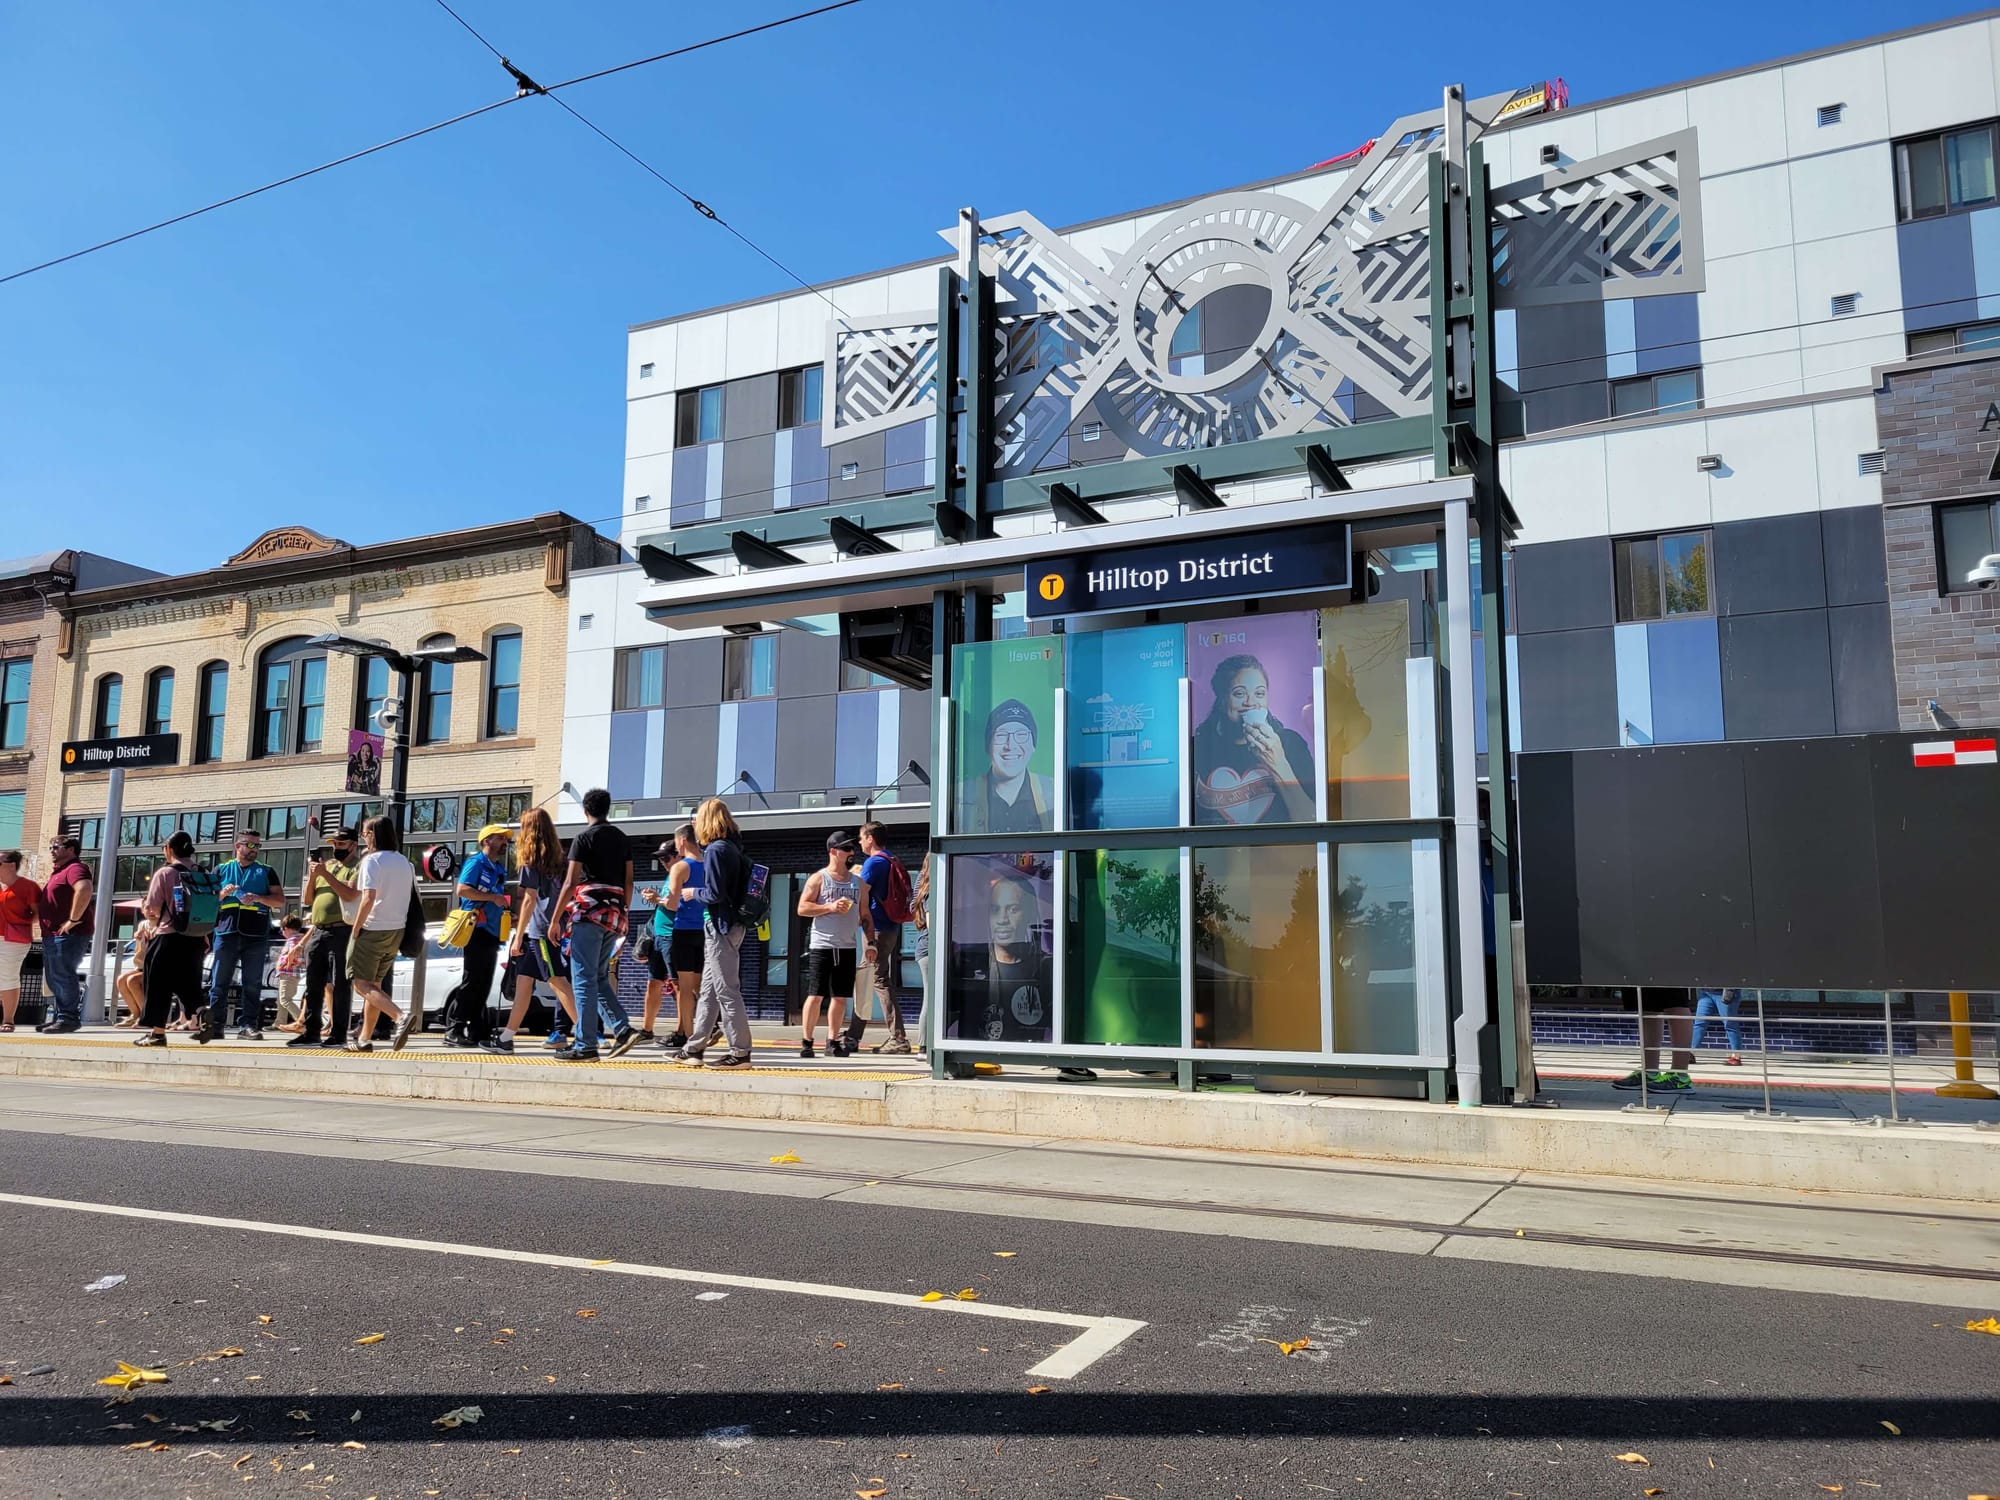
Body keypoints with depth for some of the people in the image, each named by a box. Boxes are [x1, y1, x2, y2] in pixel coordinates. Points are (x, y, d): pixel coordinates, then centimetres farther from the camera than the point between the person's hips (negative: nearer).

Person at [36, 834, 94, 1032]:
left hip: (68, 934, -11)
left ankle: (69, 1018, -10)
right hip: (52, 935, 11)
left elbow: (85, 889, -31)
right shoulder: (57, 873, 23)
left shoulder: (74, 868, -10)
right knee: (53, 979, 13)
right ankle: (55, 1017, 19)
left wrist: (73, 920, -28)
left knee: (63, 977, -11)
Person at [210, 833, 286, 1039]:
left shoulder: (266, 872, 15)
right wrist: (223, 893, -5)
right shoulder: (222, 870, 17)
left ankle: (247, 1025, -2)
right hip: (226, 932, 1)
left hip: (256, 936, -1)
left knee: (252, 984, -2)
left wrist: (259, 898, -9)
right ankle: (215, 1024, 3)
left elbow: (280, 901, 8)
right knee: (219, 981, -1)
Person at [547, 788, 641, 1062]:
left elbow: (570, 883, -10)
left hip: (588, 912, -6)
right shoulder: (623, 839, 14)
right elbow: (628, 881, 15)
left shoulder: (583, 838, -5)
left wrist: (556, 919, -6)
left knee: (584, 979, -4)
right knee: (600, 978, 15)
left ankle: (585, 1046, -5)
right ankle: (623, 1029, 1)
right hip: (615, 914, 6)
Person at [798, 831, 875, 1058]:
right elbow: (802, 908, -6)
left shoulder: (859, 883, 14)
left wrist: (871, 942, 5)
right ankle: (806, 1041, 5)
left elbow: (865, 916, 16)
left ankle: (833, 1041, 14)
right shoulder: (818, 878, 1)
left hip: (847, 947, 4)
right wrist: (830, 907, -15)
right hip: (821, 946, -4)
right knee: (815, 995, -4)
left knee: (840, 997, 5)